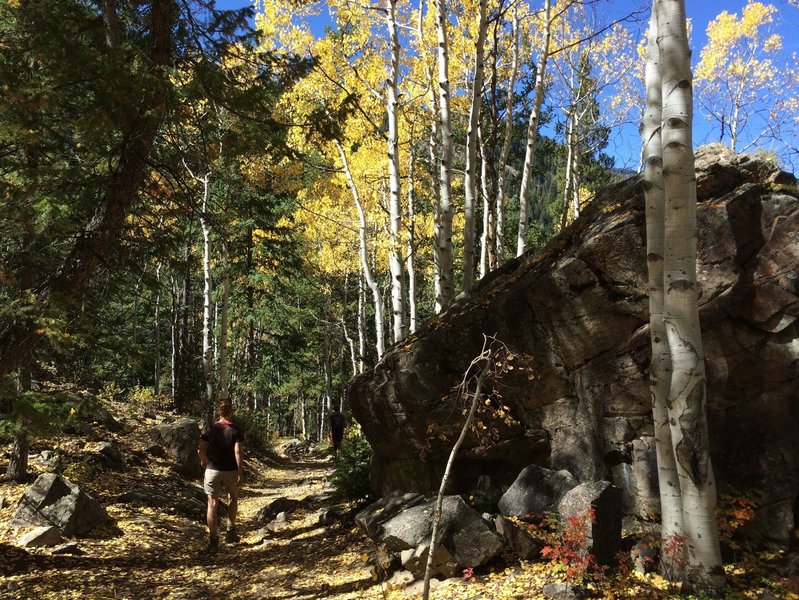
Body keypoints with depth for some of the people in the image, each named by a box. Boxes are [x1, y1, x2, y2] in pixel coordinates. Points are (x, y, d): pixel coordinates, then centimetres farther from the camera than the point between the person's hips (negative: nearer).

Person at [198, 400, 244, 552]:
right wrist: (240, 472, -11)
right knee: (232, 497, 24)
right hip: (231, 470, 0)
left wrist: (203, 461, 17)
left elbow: (201, 449, -3)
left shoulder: (209, 428, -3)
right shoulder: (236, 430, -7)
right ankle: (230, 532, 22)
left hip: (213, 469, 0)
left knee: (212, 503, 6)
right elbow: (238, 452, -14)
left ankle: (213, 539, 5)